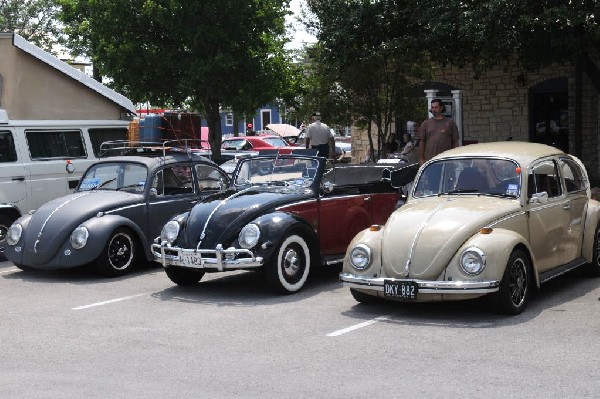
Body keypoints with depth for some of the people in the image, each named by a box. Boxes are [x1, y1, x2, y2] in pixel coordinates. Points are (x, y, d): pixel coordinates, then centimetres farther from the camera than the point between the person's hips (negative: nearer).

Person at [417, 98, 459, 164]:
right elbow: (422, 142, 9)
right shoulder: (426, 123, 11)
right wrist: (421, 159, 2)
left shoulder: (450, 123, 8)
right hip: (429, 160, 1)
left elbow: (455, 142, 7)